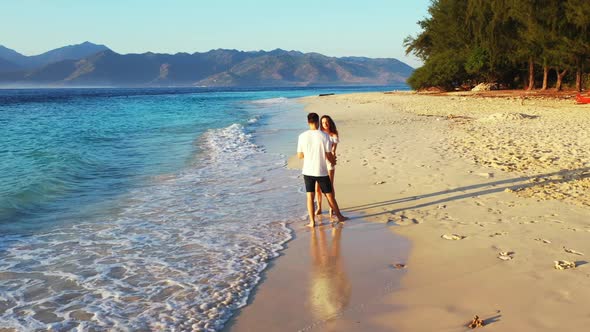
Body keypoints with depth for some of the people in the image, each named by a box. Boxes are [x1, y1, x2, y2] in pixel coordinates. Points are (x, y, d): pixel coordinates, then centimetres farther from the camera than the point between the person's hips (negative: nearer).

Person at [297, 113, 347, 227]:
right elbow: (328, 155, -7)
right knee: (329, 195, 12)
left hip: (308, 171, 1)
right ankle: (339, 216, 28)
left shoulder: (302, 136, -6)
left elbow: (299, 155, 0)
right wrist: (333, 161, 14)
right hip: (322, 171, -1)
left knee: (310, 196, 9)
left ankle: (312, 221, 6)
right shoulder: (324, 136, -11)